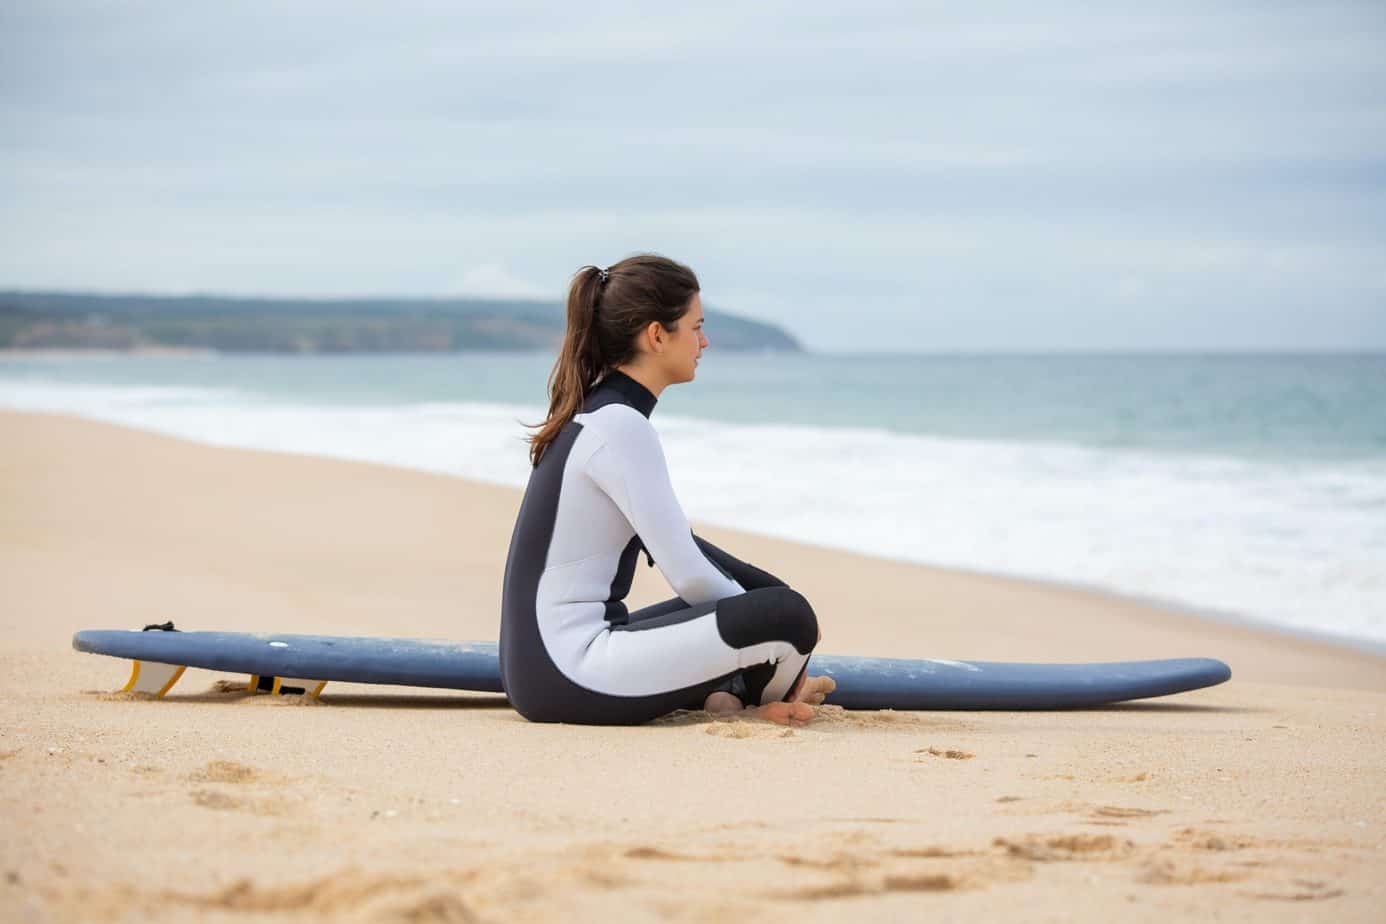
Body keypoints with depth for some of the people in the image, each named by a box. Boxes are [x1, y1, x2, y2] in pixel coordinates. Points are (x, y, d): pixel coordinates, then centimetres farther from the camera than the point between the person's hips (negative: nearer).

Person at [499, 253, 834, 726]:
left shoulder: (590, 415, 13)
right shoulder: (622, 428, -16)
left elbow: (671, 544, 22)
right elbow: (688, 576, -16)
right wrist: (777, 627, 1)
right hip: (568, 673, -11)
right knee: (789, 617, -17)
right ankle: (745, 695, 13)